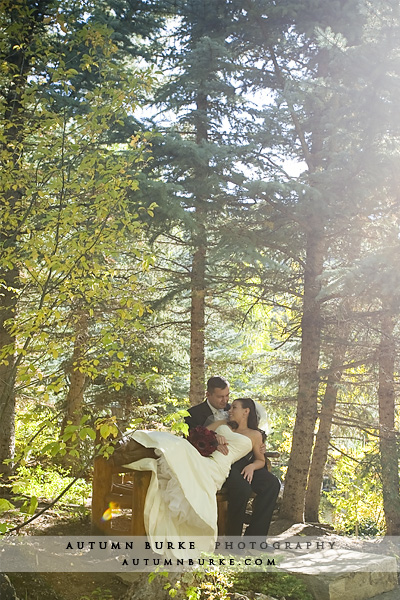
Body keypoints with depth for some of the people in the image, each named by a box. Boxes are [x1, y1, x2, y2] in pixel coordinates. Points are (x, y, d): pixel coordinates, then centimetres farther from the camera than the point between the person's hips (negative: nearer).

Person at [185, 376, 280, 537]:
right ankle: (233, 537, -14)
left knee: (272, 483, -15)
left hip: (241, 461, 6)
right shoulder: (195, 414, 3)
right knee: (242, 488, -33)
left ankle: (254, 535, -9)